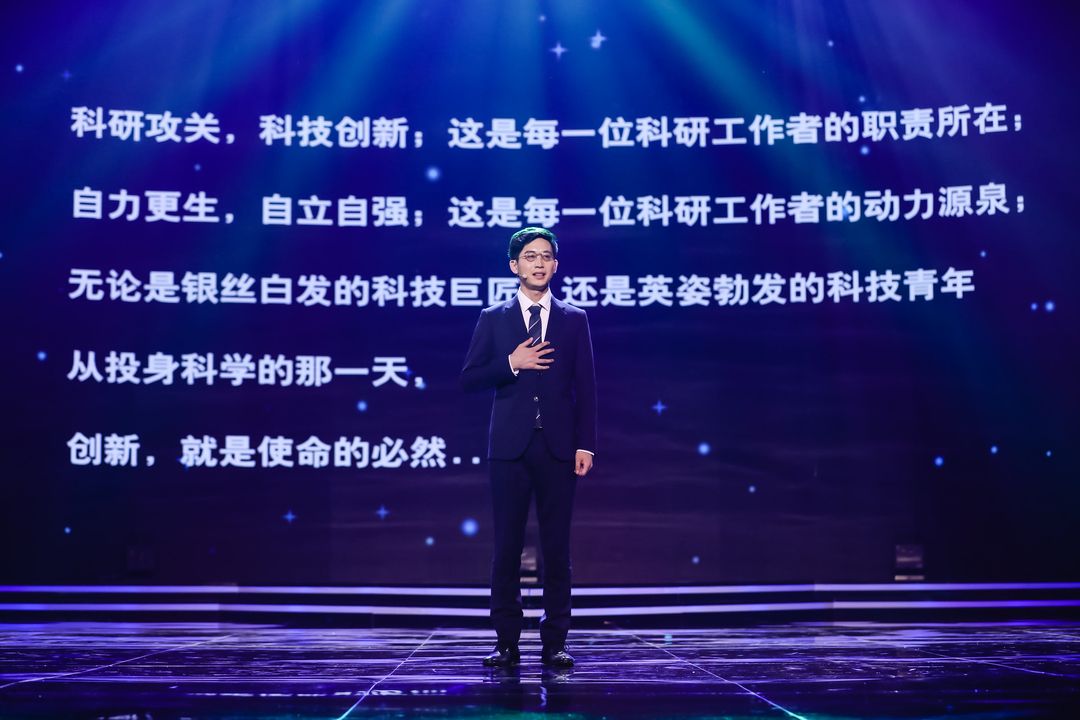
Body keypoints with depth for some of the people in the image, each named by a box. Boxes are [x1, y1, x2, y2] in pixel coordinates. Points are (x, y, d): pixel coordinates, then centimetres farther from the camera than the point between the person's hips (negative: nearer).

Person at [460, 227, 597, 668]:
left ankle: (554, 643, 9)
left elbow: (585, 387, 5)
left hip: (558, 447, 0)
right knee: (507, 546, 1)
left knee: (557, 547, 2)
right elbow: (469, 380, 3)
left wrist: (585, 445, -3)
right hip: (510, 446, 0)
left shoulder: (574, 320, 9)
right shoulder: (493, 319, 8)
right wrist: (511, 364, -11)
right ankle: (507, 643, 8)